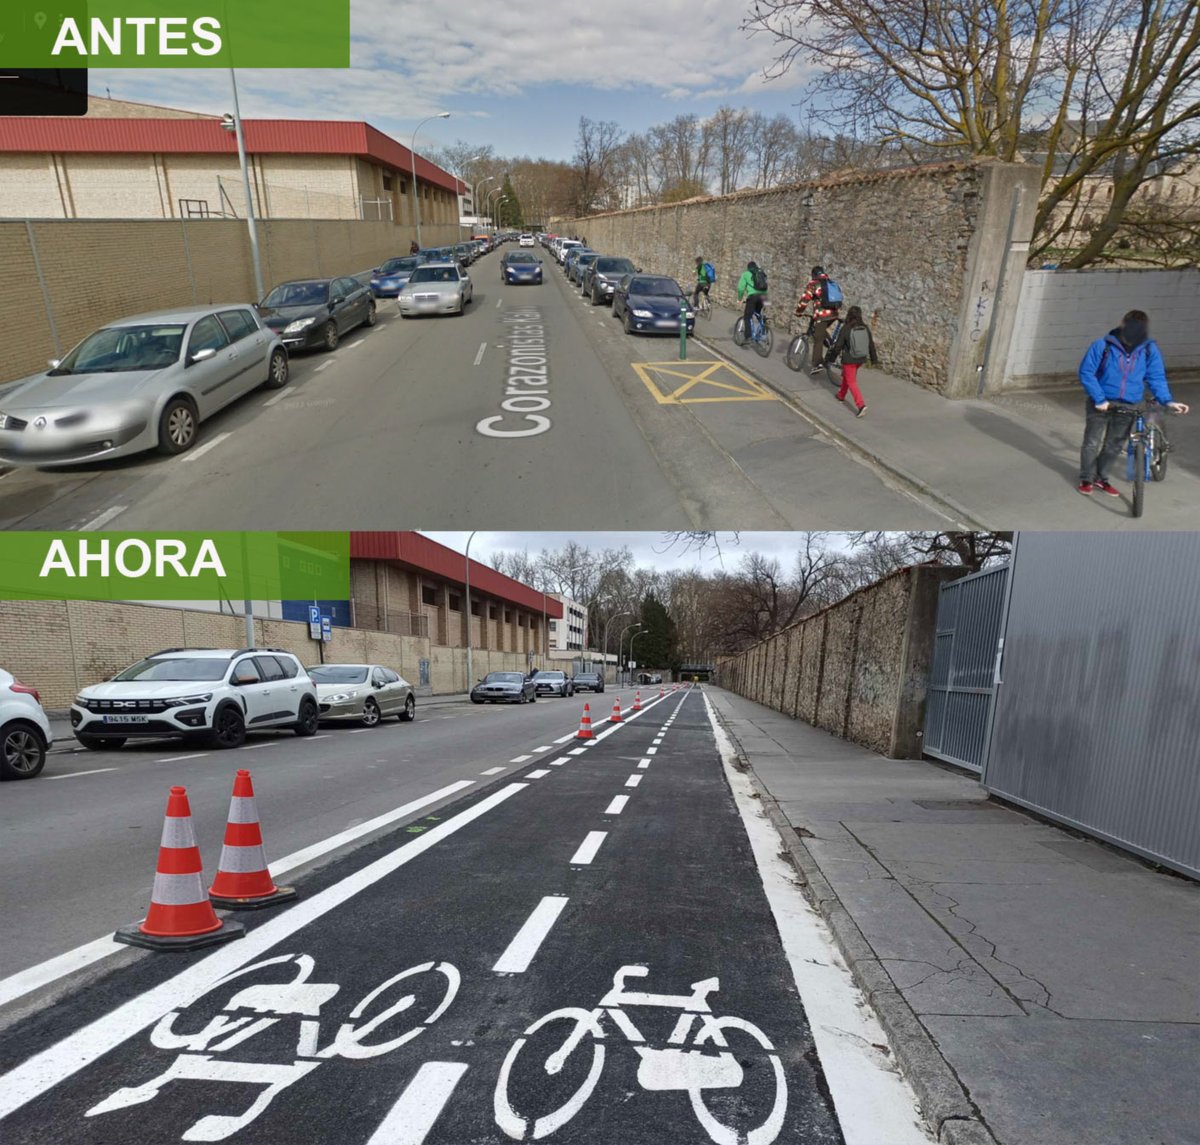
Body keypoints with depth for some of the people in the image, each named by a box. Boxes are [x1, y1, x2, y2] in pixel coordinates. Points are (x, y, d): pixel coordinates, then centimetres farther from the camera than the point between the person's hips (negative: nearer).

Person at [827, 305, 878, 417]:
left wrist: (832, 358, 3)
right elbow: (871, 345, 1)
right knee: (846, 375, 28)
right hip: (861, 359, 6)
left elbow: (838, 346, -12)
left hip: (849, 360, -6)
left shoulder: (845, 329, -18)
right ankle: (841, 395, 47)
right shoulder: (865, 328, -5)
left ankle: (861, 405, -17)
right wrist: (874, 360, 9)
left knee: (852, 382, -1)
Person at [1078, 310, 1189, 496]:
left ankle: (1101, 478, 29)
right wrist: (1099, 399, -18)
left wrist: (1167, 400, -16)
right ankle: (1086, 479, 20)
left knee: (1114, 446, 12)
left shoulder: (1150, 349, -6)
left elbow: (1156, 378, -1)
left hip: (1128, 407, 3)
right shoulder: (1103, 346, -14)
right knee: (1092, 443, 4)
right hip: (1101, 404, -3)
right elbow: (1086, 373, -11)